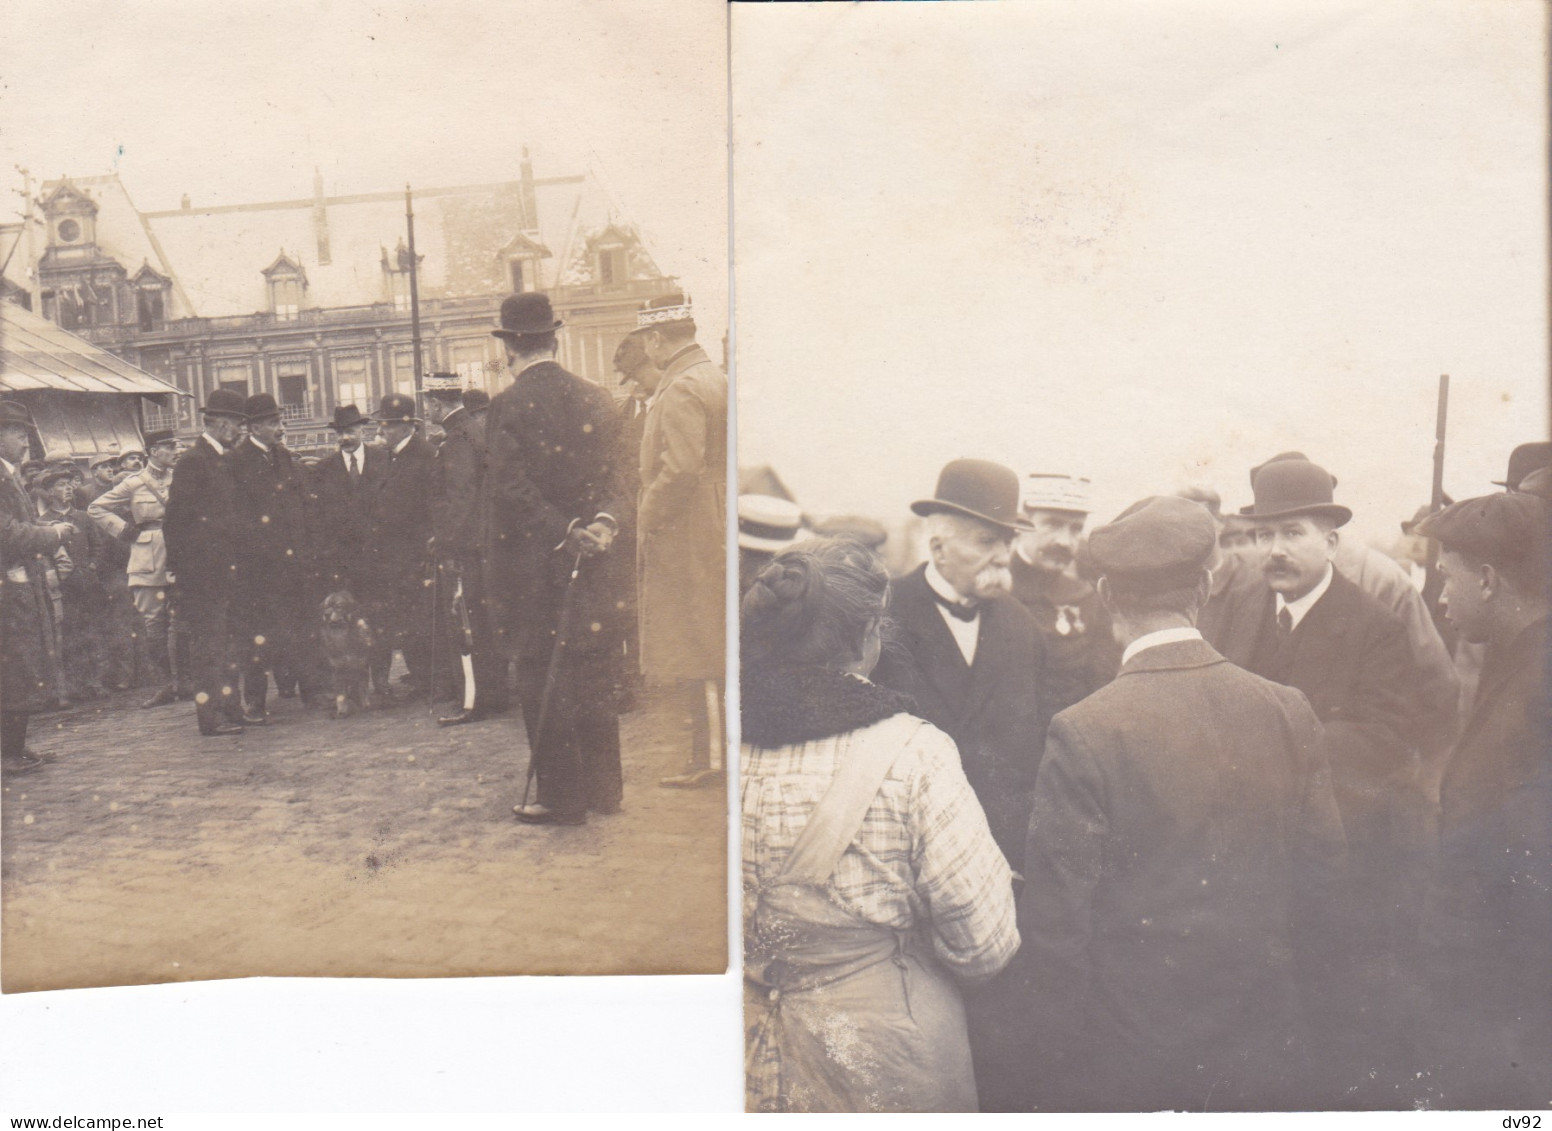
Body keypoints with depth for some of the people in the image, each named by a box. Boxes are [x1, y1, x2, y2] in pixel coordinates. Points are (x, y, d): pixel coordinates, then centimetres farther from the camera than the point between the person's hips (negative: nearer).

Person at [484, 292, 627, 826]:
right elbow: (613, 474, 1)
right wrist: (602, 521, -14)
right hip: (593, 564, 5)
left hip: (533, 566, -5)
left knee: (544, 682, 3)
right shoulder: (597, 399, 5)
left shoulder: (508, 405, -10)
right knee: (594, 677, 14)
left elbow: (513, 488, -17)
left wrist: (566, 533, -16)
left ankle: (561, 796, 8)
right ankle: (603, 786, 22)